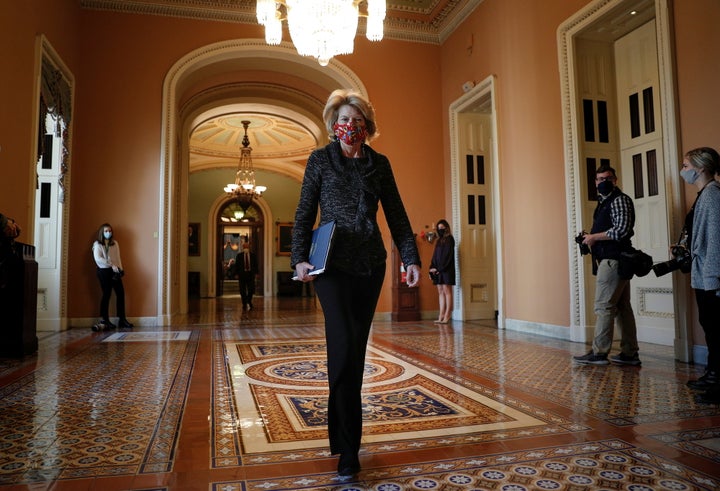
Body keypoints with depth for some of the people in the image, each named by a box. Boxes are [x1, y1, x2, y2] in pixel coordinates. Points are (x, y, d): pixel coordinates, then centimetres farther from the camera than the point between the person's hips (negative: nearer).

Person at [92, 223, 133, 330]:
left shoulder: (115, 243, 14)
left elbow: (118, 257, 11)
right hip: (104, 271, -5)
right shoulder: (97, 244, -1)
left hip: (114, 271, 5)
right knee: (107, 294, -3)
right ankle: (104, 320, 7)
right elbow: (98, 259, -14)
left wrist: (120, 269, -1)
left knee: (121, 293, 0)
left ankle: (122, 319, 6)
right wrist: (112, 265, -19)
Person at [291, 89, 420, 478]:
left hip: (370, 264, 3)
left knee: (355, 348, 8)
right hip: (332, 262, -3)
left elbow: (396, 215, 9)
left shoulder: (379, 164, 11)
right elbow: (304, 213, 2)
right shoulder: (320, 160, 5)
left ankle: (340, 432, 25)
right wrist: (300, 258, -10)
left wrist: (411, 257, -2)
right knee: (344, 347, -13)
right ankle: (347, 449, -4)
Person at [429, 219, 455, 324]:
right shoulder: (439, 240, 19)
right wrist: (432, 268, 4)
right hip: (438, 270, 8)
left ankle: (447, 316, -7)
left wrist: (439, 268, -15)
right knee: (441, 292, 5)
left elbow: (448, 255, -11)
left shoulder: (449, 239, -3)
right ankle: (441, 316, 6)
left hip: (446, 269, -8)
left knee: (447, 291, -7)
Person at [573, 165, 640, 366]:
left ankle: (599, 352, -5)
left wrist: (594, 237, -11)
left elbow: (622, 230, -19)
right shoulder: (604, 202, 21)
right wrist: (591, 240, 12)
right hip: (611, 260, 10)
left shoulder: (620, 200, -8)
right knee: (622, 307, 10)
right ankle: (630, 353, 16)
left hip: (613, 260, -10)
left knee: (604, 306, -9)